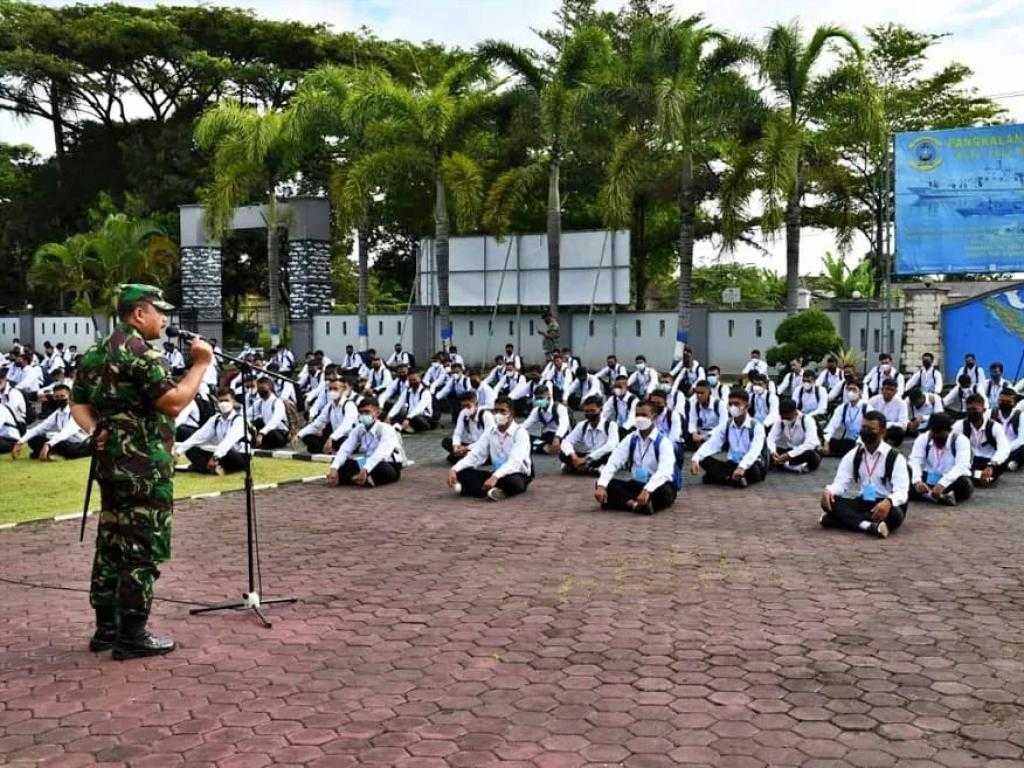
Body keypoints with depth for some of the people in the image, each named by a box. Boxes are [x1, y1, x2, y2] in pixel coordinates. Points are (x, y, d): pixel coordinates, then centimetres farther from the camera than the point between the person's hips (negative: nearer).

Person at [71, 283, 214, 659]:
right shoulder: (141, 352, -16)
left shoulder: (95, 353, 14)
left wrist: (98, 432, 1)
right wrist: (201, 364, -14)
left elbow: (78, 404, 14)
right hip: (144, 468, -9)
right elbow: (173, 402, -22)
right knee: (143, 548, -3)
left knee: (111, 544, 14)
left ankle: (107, 627, 21)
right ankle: (132, 635, 2)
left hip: (111, 462, 9)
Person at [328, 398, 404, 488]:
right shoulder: (359, 429, -1)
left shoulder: (386, 429, -19)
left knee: (382, 468, -41)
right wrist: (334, 468, -31)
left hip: (389, 466, -6)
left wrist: (365, 470, -51)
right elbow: (345, 449, -14)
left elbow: (381, 453, -36)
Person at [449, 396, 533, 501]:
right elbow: (475, 455, -2)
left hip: (517, 475, -6)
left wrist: (495, 477, -46)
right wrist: (454, 469, -20)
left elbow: (515, 461, -29)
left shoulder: (520, 432, -13)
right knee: (462, 473, -17)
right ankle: (490, 490, -37)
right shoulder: (490, 431, 5)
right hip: (495, 474, 6)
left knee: (513, 481, -41)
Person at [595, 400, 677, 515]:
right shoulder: (630, 440, 1)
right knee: (604, 484, -20)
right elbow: (612, 463, -10)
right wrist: (601, 486, -28)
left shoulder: (663, 442, -14)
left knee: (663, 491, -40)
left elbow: (664, 471, -31)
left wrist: (647, 490, -48)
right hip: (636, 485, 5)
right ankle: (635, 504, -39)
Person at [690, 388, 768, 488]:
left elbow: (754, 450, -29)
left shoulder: (756, 426, -12)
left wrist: (742, 467, -50)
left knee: (753, 469, -40)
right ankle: (734, 479, -34)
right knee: (704, 460, -20)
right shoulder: (725, 425, 2)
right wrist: (695, 459, -28)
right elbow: (711, 444, -8)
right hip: (732, 464, 5)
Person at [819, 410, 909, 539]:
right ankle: (870, 527, -40)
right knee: (829, 501, -22)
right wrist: (829, 491, -27)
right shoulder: (853, 455, 3)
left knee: (895, 514, -39)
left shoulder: (895, 457, -11)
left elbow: (902, 492, -21)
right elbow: (841, 482, -2)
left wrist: (888, 502, -45)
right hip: (863, 502, 4)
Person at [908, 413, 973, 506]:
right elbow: (915, 461, -19)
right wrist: (917, 481, -41)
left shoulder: (961, 440, -17)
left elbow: (962, 466, -31)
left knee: (964, 484, -37)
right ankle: (942, 496, -36)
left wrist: (942, 484, -46)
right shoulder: (923, 438, -8)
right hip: (929, 478, 2)